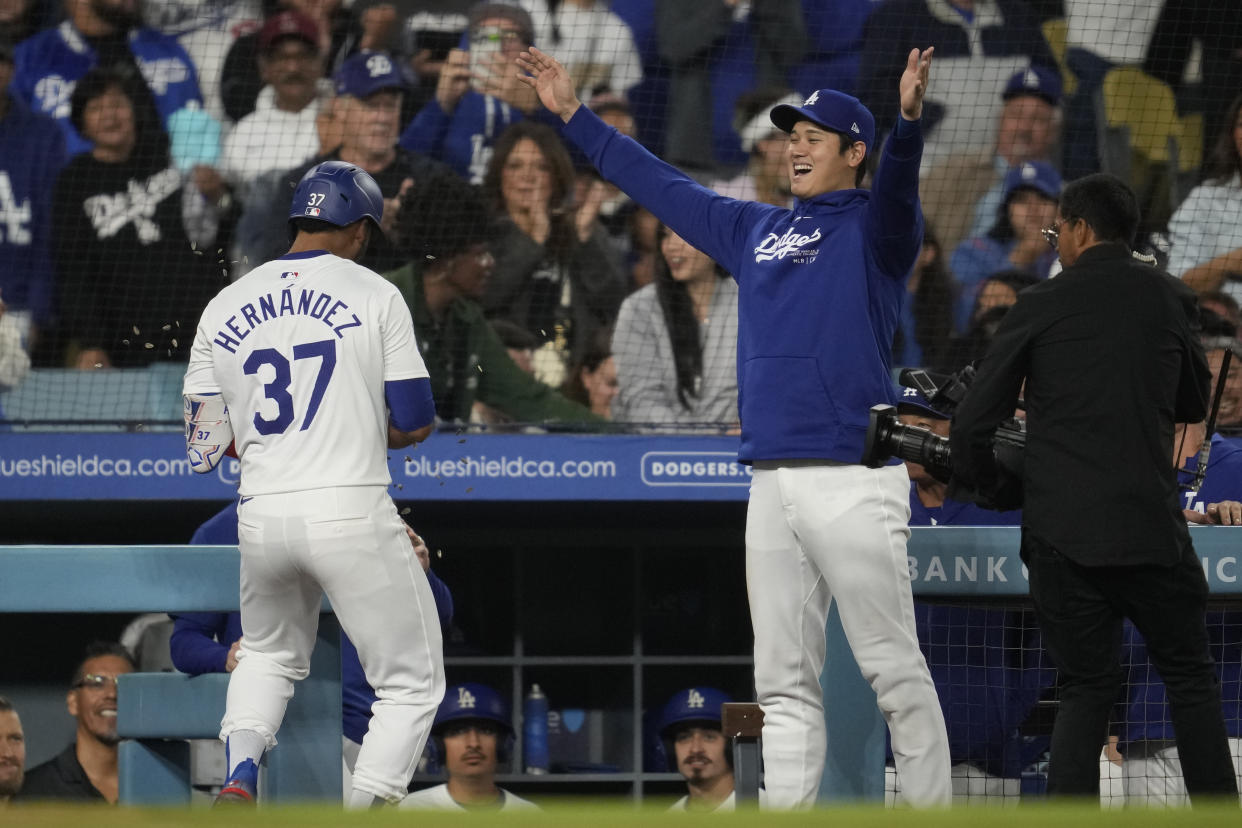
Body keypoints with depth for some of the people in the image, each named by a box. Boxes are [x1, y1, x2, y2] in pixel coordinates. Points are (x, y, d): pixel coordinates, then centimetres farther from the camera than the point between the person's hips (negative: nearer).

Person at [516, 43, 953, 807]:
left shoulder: (874, 226, 1)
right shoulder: (754, 229, 20)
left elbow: (898, 188, -21)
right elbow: (659, 184, 28)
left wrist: (909, 123, -42)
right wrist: (573, 114, 29)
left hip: (853, 480, -7)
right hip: (773, 483, 7)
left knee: (895, 671, -6)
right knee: (785, 682, 7)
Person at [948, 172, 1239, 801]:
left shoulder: (1040, 307, 1)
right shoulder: (1169, 298, 5)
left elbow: (973, 423, 2)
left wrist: (976, 485, 22)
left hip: (1060, 531, 0)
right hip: (1150, 525, 0)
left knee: (1086, 688, 8)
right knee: (1190, 677, 11)